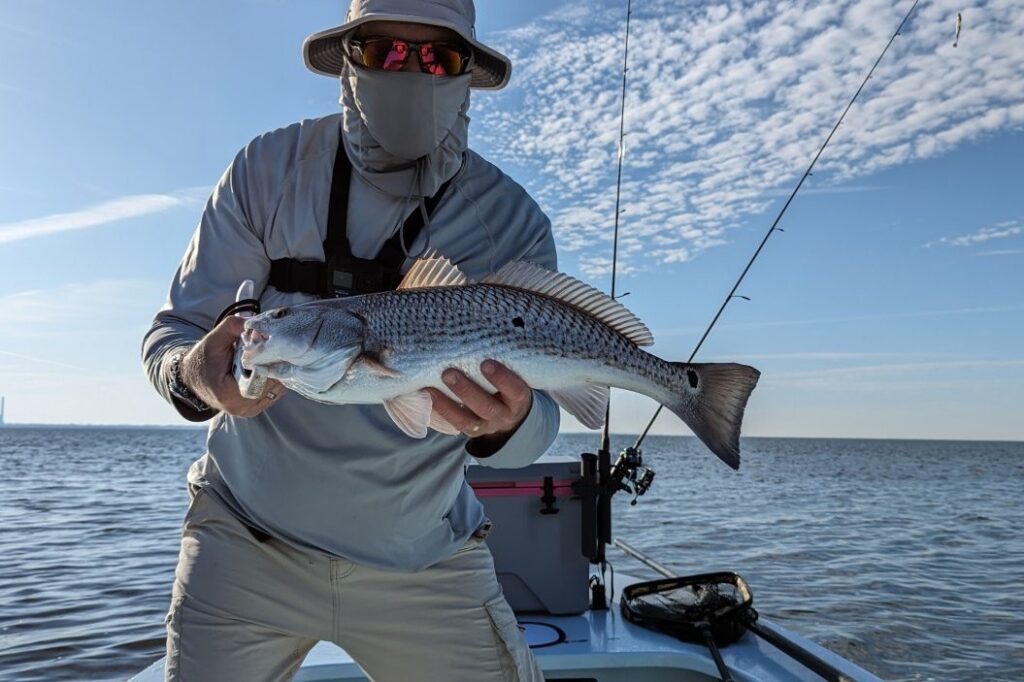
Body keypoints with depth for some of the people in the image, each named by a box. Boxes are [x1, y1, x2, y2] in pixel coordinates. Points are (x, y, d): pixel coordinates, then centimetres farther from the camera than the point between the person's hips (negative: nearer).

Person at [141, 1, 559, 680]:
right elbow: (171, 334, -7)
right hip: (249, 539, 0)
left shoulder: (513, 223, -9)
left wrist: (508, 424, -34)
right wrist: (195, 375, -31)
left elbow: (536, 422, -10)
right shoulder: (270, 168, -8)